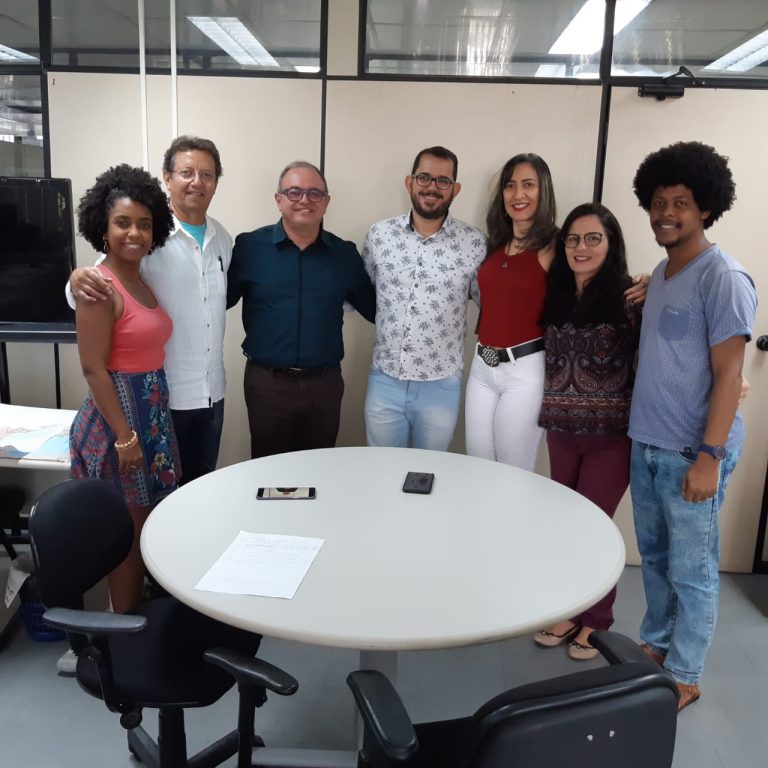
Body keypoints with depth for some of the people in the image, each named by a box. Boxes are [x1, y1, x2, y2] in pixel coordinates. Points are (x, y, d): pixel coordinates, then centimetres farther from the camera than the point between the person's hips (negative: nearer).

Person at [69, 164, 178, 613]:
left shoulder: (144, 279, 9)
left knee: (151, 526, 17)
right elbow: (93, 368, -19)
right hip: (119, 413, -8)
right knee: (128, 533, 3)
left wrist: (148, 424, 14)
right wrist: (125, 436, -19)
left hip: (153, 411, 9)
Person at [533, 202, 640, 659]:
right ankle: (568, 611, 31)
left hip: (611, 436, -5)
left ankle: (595, 619, 24)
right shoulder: (556, 297, 6)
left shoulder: (631, 298, -11)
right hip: (561, 432, 5)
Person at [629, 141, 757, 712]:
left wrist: (709, 455, -19)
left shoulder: (723, 278, -13)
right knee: (654, 556, 19)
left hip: (691, 451, -7)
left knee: (691, 570, 6)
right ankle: (656, 644, 37)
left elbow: (728, 374, -15)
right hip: (646, 443, 7)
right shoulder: (661, 273, 12)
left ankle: (684, 676, 22)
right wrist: (646, 434, 14)